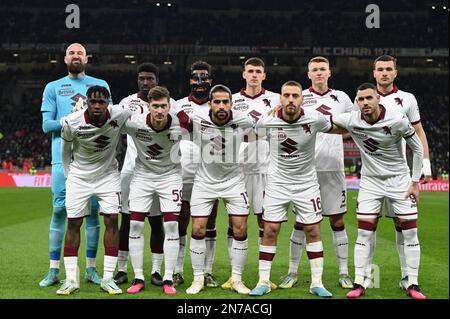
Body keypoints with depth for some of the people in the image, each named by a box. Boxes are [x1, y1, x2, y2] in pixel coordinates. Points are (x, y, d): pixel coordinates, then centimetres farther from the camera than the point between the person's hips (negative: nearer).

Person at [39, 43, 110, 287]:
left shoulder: (100, 85, 14)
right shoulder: (53, 88, 14)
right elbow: (46, 125, 5)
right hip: (63, 157, 0)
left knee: (92, 210, 0)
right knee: (59, 210, -3)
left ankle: (91, 268, 8)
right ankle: (53, 270, 3)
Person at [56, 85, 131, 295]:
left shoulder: (120, 114, -21)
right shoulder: (72, 122, -20)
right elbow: (65, 148, 1)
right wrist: (68, 174, 5)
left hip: (108, 175, 0)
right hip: (79, 176, 0)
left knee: (111, 220, -7)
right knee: (73, 223, -1)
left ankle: (108, 278, 2)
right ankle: (71, 279, 7)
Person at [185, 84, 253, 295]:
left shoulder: (243, 122, -16)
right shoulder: (197, 119, -17)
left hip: (234, 181, 0)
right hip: (205, 181, 0)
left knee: (240, 230, -2)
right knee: (197, 230, -3)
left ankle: (236, 279, 13)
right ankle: (198, 279, 12)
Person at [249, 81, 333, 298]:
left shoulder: (315, 119, -14)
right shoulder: (267, 121, -12)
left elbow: (337, 128, 8)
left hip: (306, 184, 0)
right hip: (277, 183, 0)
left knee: (313, 231, 3)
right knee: (270, 231, -1)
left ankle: (317, 283, 14)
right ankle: (263, 282, 12)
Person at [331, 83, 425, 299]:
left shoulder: (397, 120, -19)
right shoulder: (351, 121, -14)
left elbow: (417, 149, -6)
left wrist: (415, 182, -5)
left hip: (399, 180, -1)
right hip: (370, 181, 1)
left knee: (410, 233, -1)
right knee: (364, 233, -4)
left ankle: (413, 285, 8)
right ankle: (359, 284, 3)